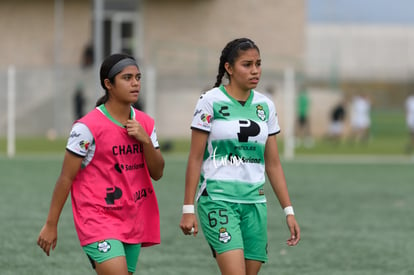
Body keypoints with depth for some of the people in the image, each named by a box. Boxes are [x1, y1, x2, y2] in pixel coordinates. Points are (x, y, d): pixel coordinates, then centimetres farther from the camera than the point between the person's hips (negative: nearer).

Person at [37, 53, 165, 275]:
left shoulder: (145, 124, 8)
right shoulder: (88, 127, -11)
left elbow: (157, 173, 7)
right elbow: (66, 178, -7)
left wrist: (146, 140, -10)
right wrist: (51, 224, -5)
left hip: (133, 221, 7)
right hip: (98, 219, -6)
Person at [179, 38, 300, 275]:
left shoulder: (266, 106, 10)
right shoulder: (211, 102, -4)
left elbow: (273, 164, 14)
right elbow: (195, 158, -3)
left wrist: (289, 211, 9)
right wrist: (188, 208, -6)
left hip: (255, 202, 5)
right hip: (217, 199, -5)